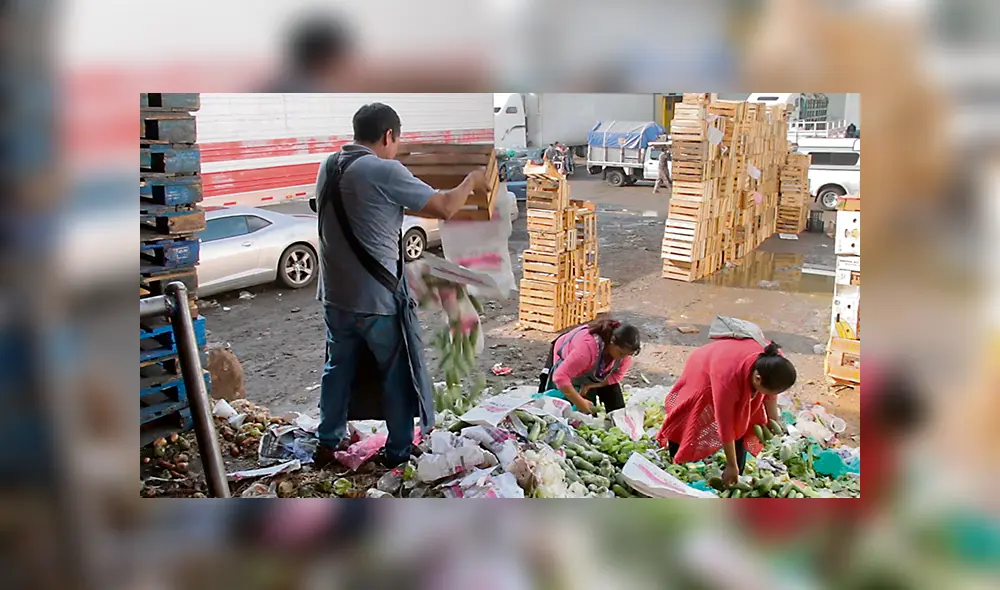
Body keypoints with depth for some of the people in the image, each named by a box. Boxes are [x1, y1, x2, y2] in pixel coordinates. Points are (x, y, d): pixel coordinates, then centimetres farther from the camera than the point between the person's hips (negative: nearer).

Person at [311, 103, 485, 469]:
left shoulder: (329, 167, 6)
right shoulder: (384, 171, -18)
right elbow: (444, 208, -15)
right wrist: (471, 182, 2)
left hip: (336, 295, 7)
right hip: (378, 299, -7)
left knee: (338, 367, 20)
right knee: (397, 375, 10)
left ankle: (328, 443, 31)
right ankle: (399, 451, 22)